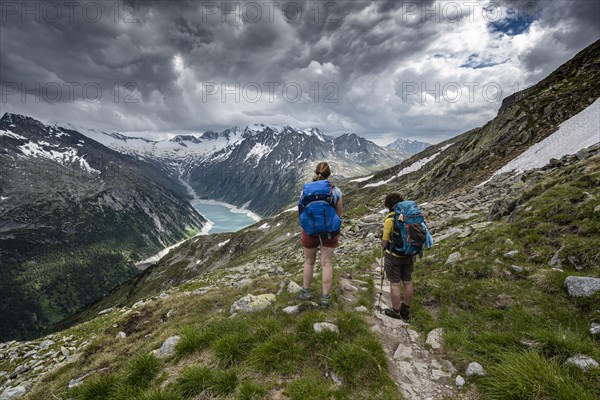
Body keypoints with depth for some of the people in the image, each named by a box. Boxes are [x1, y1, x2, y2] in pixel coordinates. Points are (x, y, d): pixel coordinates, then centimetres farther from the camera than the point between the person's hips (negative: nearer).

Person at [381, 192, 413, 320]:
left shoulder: (390, 219, -18)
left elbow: (385, 240, -11)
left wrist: (383, 247, 10)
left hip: (394, 257, -5)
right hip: (409, 255, 6)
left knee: (395, 284, 8)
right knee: (407, 283, 16)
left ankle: (396, 312, 22)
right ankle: (406, 311, 32)